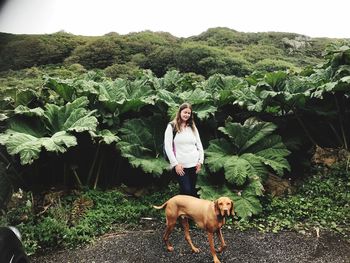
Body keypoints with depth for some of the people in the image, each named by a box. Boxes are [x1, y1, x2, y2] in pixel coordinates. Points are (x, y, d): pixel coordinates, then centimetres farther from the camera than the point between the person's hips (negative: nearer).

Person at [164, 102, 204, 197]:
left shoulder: (193, 127, 14)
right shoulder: (172, 126, -1)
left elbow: (199, 144, 15)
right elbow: (167, 147, -7)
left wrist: (200, 161, 4)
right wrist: (175, 164, -12)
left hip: (194, 164, 5)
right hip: (180, 165, -5)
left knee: (192, 191, 10)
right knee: (186, 191, -8)